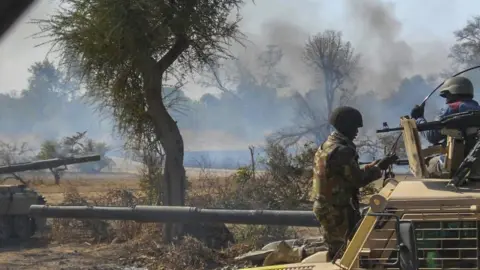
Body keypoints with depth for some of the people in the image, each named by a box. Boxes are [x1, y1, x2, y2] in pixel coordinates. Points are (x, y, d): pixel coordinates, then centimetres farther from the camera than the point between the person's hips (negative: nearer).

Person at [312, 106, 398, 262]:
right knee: (338, 251, 0)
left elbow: (350, 174, 14)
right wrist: (379, 167, -6)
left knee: (336, 248, 19)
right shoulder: (341, 151, -23)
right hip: (337, 210, -10)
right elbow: (358, 179, -19)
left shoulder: (327, 145, 11)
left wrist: (375, 165, 9)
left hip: (325, 206, 10)